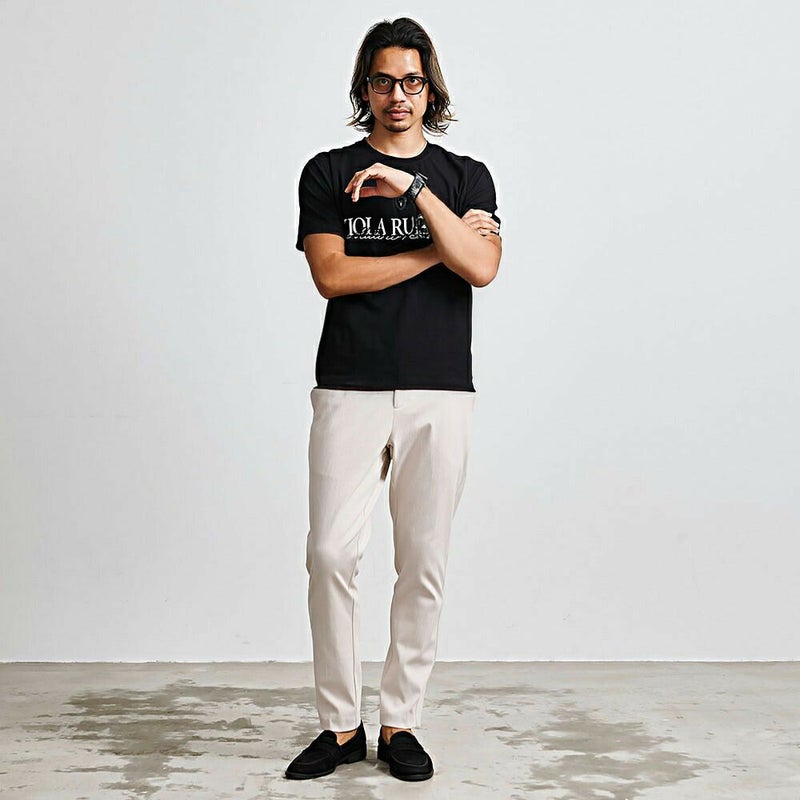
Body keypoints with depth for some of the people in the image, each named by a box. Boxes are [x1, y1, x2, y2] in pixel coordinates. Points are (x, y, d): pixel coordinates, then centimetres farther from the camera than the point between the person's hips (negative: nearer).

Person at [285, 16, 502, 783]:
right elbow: (332, 275, -4)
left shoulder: (464, 175, 12)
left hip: (439, 394, 1)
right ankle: (340, 725, 7)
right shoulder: (327, 173, 10)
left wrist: (414, 189, -13)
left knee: (423, 564, 2)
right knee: (331, 553, -7)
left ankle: (400, 723, 15)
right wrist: (437, 248, -3)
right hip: (349, 390, -1)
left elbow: (482, 267, -6)